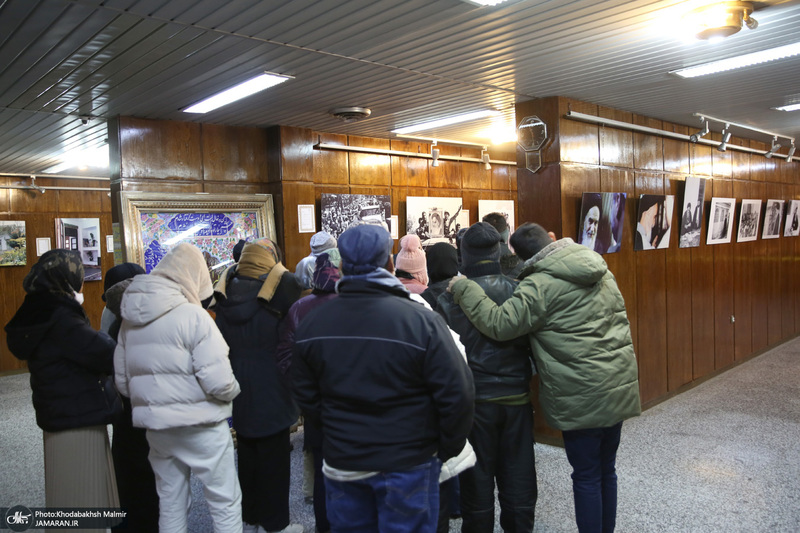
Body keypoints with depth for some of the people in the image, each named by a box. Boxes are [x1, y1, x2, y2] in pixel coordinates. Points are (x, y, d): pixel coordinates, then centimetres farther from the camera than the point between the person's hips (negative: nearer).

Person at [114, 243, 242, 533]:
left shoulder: (130, 319, 3)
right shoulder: (193, 316, -18)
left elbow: (122, 380, 9)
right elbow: (218, 381, -22)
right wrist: (232, 390, -1)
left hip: (156, 428, 7)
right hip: (200, 427, -6)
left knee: (170, 505, 20)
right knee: (225, 503, 8)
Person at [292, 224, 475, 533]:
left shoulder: (311, 324, -5)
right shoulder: (421, 321, -20)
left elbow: (306, 396, 5)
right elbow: (457, 395, -18)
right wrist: (447, 450, -2)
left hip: (341, 462, 4)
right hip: (406, 464, -4)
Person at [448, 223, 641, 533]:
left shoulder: (540, 285, -17)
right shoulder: (601, 270, 7)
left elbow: (500, 324, -20)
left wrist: (463, 289, -11)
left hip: (582, 398, -7)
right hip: (619, 387, 8)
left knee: (586, 475, 7)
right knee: (606, 469, 20)